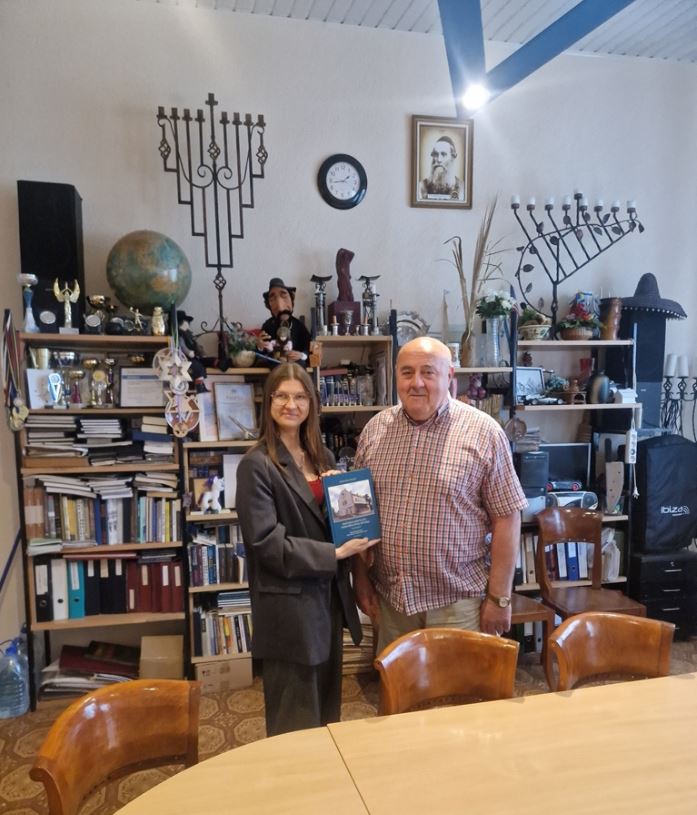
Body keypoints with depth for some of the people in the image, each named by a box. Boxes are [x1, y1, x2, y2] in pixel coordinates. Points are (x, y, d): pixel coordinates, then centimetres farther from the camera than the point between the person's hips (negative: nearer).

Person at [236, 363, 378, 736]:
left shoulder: (322, 457, 7)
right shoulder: (256, 465, -14)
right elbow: (267, 543, -19)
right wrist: (335, 553, -19)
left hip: (328, 595, 7)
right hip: (288, 604, -6)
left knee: (327, 707, 20)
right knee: (295, 721, 9)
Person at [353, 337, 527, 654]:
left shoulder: (483, 432, -10)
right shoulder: (375, 429, 1)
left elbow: (505, 518, -8)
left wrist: (499, 596, -9)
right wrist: (360, 578, 6)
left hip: (458, 599, -3)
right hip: (391, 595, 4)